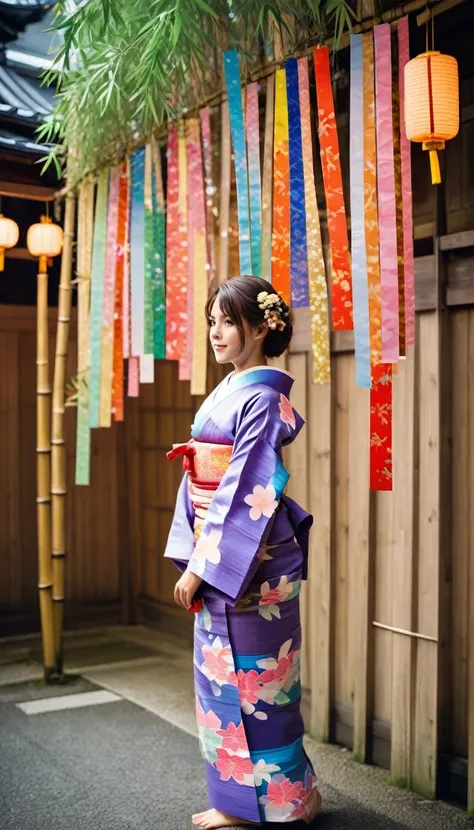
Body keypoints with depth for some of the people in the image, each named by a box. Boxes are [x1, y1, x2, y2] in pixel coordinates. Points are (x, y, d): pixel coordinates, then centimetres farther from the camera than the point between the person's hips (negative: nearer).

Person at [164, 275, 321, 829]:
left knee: (252, 679, 1)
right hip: (218, 558, 9)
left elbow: (247, 492, -20)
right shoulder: (224, 393, 12)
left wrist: (201, 566, -19)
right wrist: (192, 557, 8)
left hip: (254, 563, -9)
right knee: (220, 675, 14)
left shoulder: (262, 398, -14)